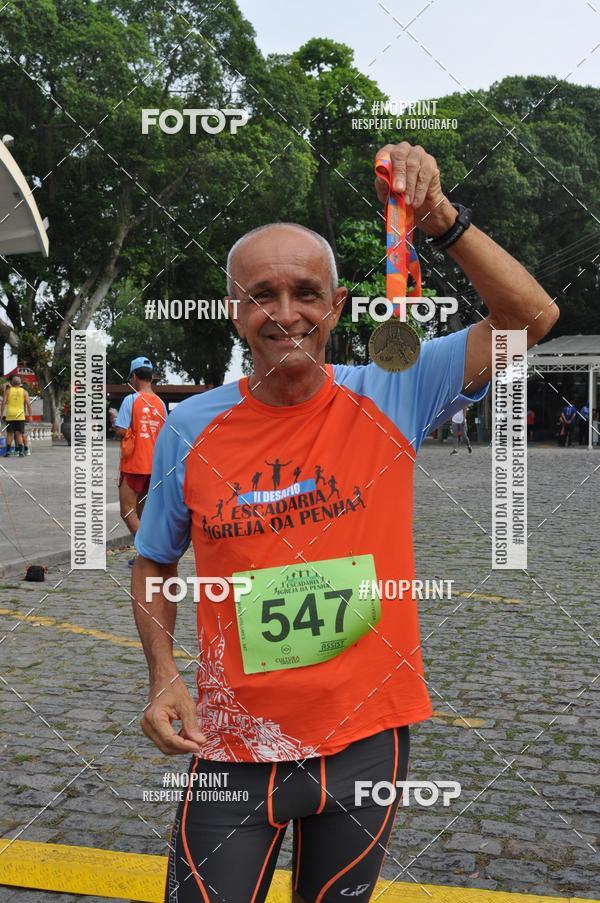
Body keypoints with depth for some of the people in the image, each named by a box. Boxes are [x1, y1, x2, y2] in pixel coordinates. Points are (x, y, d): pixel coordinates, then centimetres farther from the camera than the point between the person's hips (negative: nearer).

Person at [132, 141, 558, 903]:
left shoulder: (391, 396, -7)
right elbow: (153, 566, 7)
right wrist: (164, 678, -7)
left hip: (367, 735, 1)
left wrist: (442, 219, -19)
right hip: (236, 747, 0)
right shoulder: (190, 428, -5)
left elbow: (530, 317, -10)